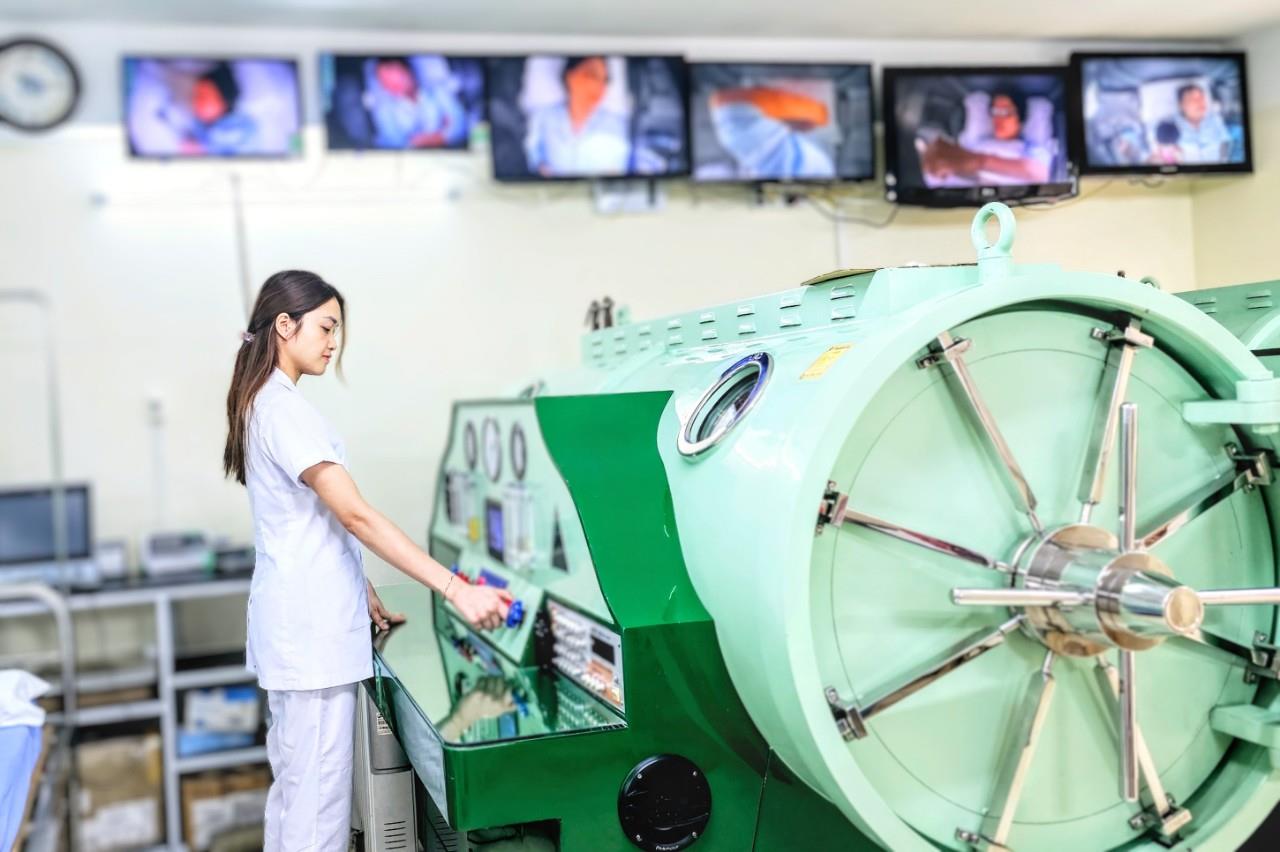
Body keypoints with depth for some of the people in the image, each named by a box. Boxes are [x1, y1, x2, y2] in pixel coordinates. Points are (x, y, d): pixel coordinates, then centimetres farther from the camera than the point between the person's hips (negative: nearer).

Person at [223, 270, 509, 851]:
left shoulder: (265, 405, 14)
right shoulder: (283, 410, -17)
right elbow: (356, 516, -25)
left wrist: (364, 596, 16)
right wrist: (455, 590, -27)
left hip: (298, 622, 10)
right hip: (311, 628, -10)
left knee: (295, 781, 17)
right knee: (319, 791, -4)